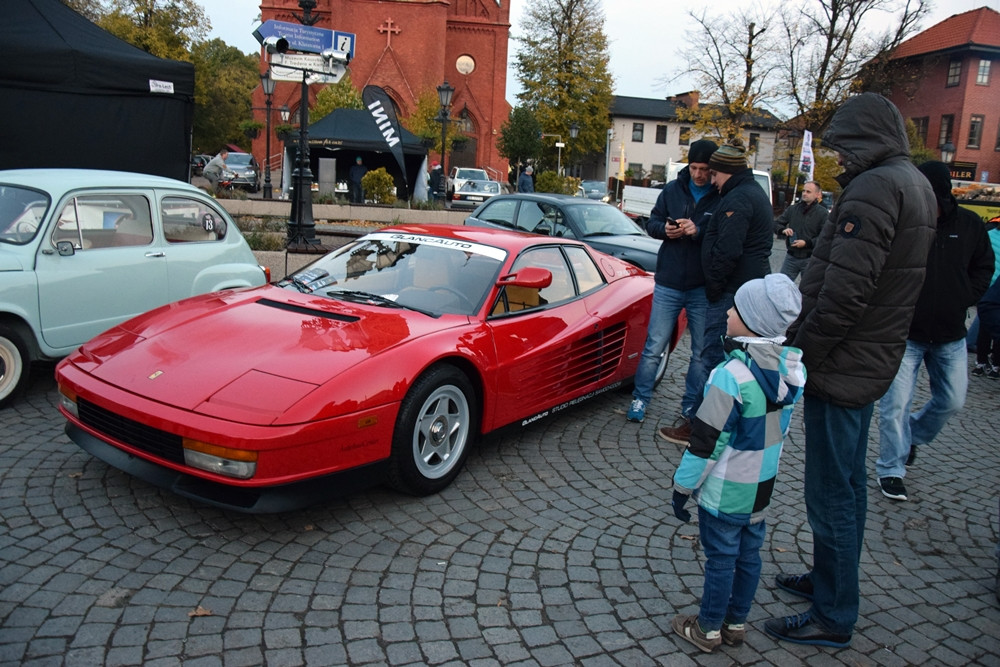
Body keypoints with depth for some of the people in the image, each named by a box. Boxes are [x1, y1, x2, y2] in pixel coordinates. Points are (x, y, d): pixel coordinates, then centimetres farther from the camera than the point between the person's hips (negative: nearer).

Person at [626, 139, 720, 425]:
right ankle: (640, 399, 20)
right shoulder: (673, 189, 4)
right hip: (668, 283, 2)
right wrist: (664, 228, -11)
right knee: (654, 347, 7)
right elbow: (652, 222, 11)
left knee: (703, 353, 10)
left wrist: (699, 232, -25)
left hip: (704, 288, -1)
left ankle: (692, 407, 24)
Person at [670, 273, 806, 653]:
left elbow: (706, 442, -23)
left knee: (721, 559, 9)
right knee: (749, 555, 19)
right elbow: (782, 426, 8)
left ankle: (708, 630, 26)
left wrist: (682, 487, -11)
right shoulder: (793, 368, -6)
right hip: (762, 488, 7)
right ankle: (736, 623, 36)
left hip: (725, 493, -7)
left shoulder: (732, 376, -28)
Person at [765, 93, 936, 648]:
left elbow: (843, 295, -28)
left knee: (832, 496, 1)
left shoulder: (874, 189, -19)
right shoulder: (915, 184, 13)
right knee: (847, 485, 22)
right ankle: (828, 579, 39)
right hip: (872, 362, 10)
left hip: (843, 367, -10)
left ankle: (833, 618, 14)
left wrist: (798, 359, -18)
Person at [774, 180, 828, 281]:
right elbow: (776, 224, 11)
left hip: (809, 259, -3)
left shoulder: (823, 213, -7)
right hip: (791, 257, 4)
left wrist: (807, 243, -21)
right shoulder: (793, 209, 7)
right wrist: (783, 230, -11)